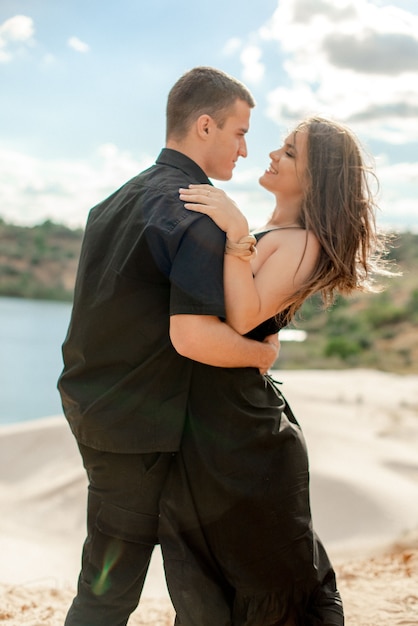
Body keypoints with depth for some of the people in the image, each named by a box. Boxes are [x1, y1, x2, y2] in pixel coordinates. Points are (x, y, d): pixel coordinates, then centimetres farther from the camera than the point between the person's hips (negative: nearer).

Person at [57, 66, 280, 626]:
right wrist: (264, 353, -12)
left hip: (89, 404, 9)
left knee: (109, 575, 22)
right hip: (136, 422, -9)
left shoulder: (121, 198, 11)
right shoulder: (198, 211, -19)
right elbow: (196, 336, -28)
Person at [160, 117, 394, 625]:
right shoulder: (264, 235, 12)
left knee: (266, 567, 8)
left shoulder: (303, 242, -14)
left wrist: (237, 233, -30)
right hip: (203, 416, 9)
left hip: (240, 425, -9)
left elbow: (244, 318, -27)